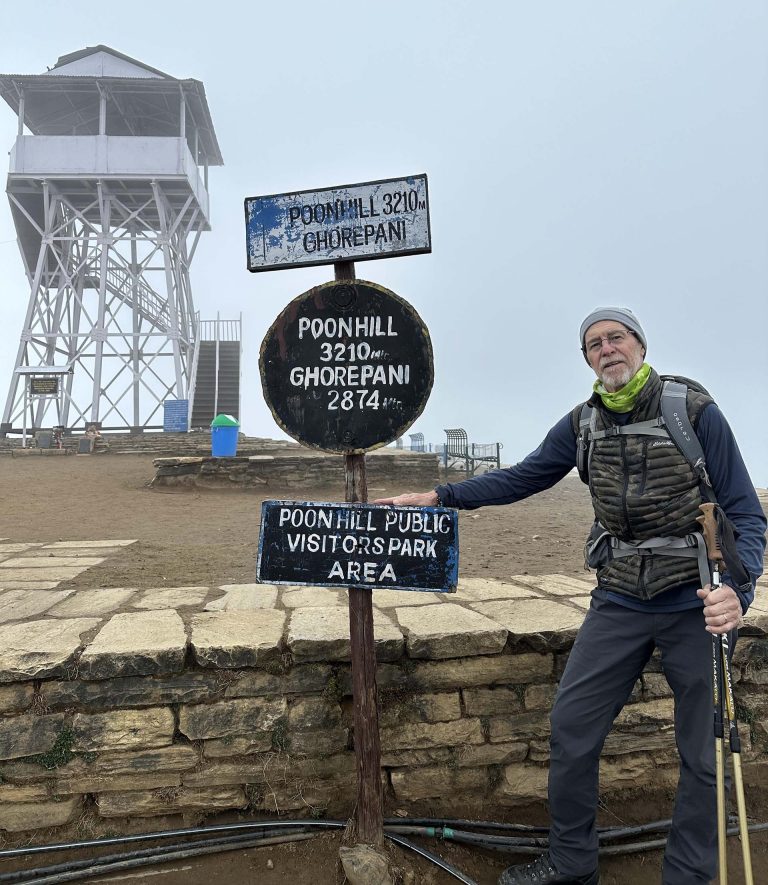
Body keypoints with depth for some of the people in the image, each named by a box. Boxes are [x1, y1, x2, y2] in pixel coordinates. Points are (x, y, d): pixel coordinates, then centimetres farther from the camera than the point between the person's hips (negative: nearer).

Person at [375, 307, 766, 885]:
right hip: (620, 601, 4)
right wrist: (438, 497, 1)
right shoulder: (583, 424, 2)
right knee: (571, 727, 5)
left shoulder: (696, 411, -10)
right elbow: (522, 479, 7)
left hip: (698, 605, -3)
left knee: (704, 754, 9)